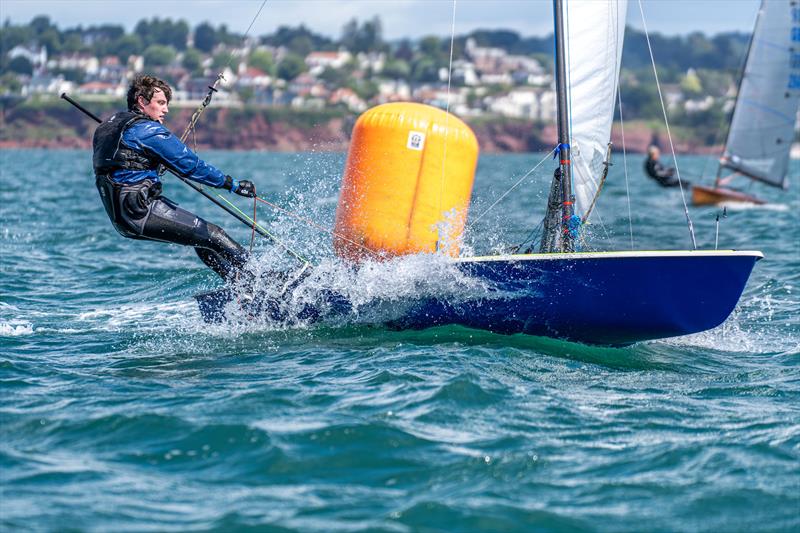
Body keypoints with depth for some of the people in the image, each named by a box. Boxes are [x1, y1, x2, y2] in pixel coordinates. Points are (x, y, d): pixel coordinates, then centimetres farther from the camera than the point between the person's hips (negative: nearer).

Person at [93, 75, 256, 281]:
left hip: (120, 217, 10)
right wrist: (233, 184, -7)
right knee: (211, 235, -6)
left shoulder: (108, 127, 18)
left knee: (201, 236, 16)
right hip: (142, 211, -10)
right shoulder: (146, 129, -10)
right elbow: (189, 164, -12)